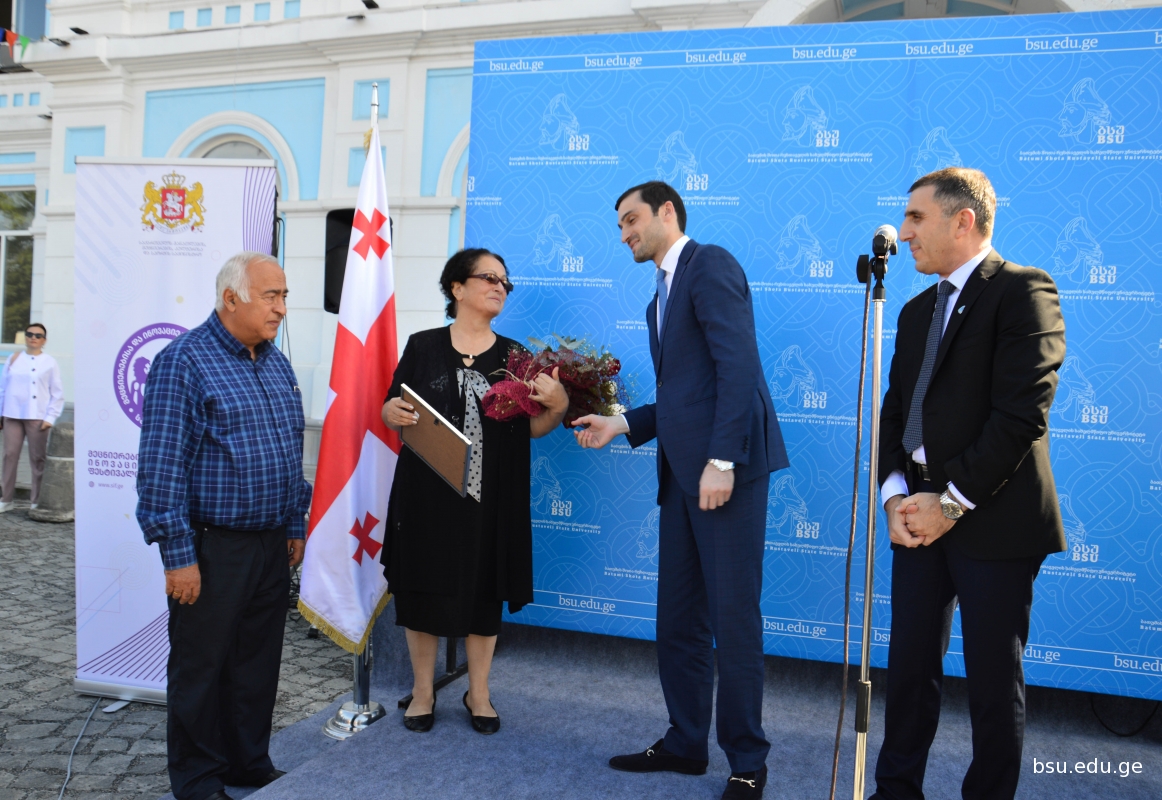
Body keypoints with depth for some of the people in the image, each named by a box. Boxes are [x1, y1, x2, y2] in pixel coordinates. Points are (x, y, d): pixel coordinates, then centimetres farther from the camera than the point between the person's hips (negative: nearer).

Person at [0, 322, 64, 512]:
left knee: (37, 458, 0)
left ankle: (37, 500, 8)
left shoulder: (50, 363, 3)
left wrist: (50, 417, -7)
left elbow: (57, 394, 1)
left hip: (37, 417, -3)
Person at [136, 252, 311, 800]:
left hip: (273, 546, 7)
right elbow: (161, 466, -15)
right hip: (213, 549, -7)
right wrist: (177, 553, -17)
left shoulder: (277, 363, 11)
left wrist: (295, 527, 16)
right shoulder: (183, 361, -12)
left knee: (258, 663, 17)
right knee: (201, 668, 7)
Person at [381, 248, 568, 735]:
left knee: (485, 594, 10)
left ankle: (478, 694, 29)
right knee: (423, 588, 7)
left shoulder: (513, 356, 7)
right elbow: (391, 410, 6)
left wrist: (557, 407, -16)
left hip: (491, 497, 1)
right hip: (427, 492, -1)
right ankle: (423, 691, 28)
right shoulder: (423, 346, 2)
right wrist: (393, 413, -16)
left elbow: (531, 428, 3)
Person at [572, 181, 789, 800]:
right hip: (681, 471, 9)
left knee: (733, 619, -2)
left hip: (725, 467, -9)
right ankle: (685, 742, 26)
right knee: (677, 616, 12)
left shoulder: (710, 264, -4)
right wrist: (620, 424, 12)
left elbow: (737, 365, -16)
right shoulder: (662, 297, 23)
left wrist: (722, 460, -22)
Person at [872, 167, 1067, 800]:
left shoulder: (1022, 291, -7)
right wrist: (895, 495, -1)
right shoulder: (917, 310, 17)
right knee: (909, 668, 12)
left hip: (992, 520, -7)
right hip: (921, 516, 7)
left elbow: (1022, 415, -16)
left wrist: (951, 504, -15)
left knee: (993, 678, 6)